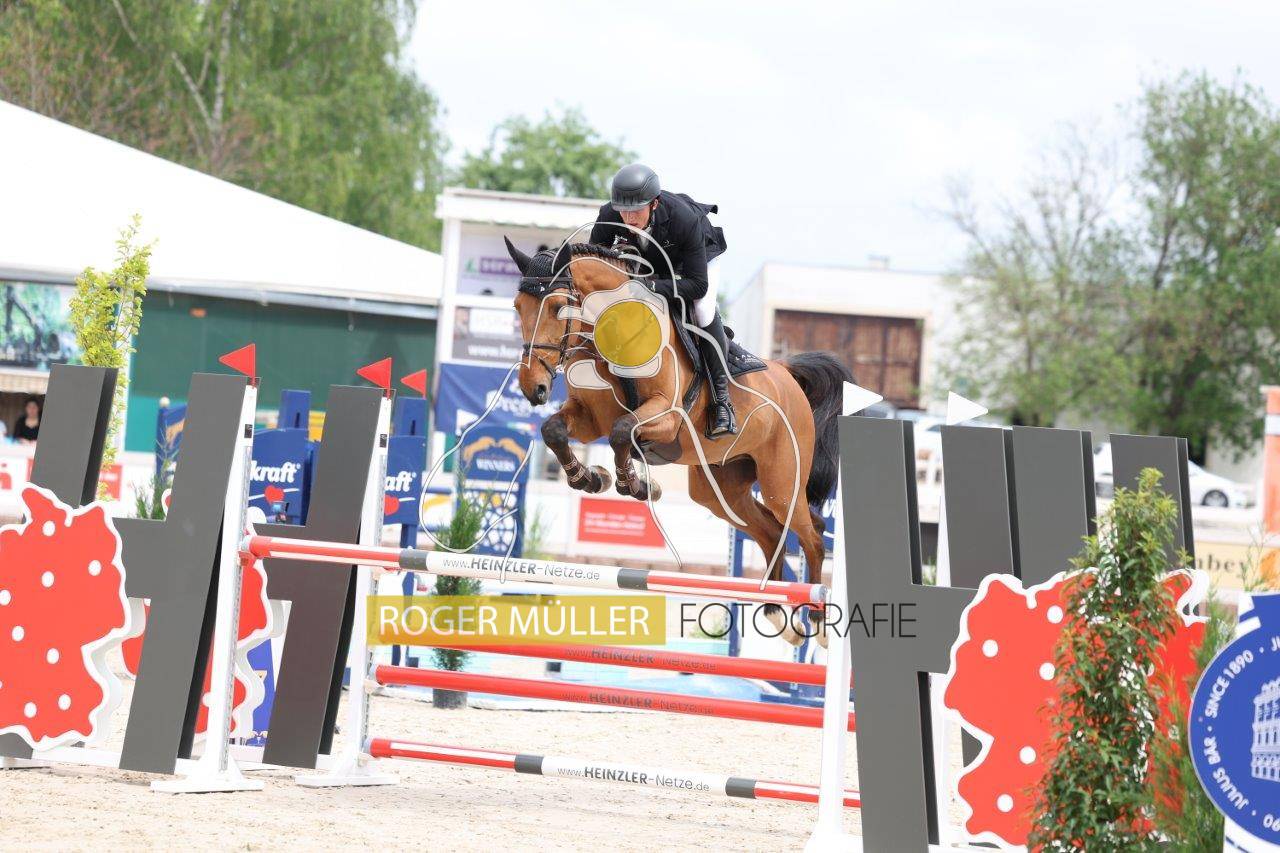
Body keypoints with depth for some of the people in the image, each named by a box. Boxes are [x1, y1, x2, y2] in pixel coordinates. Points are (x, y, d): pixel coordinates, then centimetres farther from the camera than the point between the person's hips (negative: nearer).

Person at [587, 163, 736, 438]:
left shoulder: (685, 219, -44)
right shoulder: (609, 217, -34)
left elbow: (697, 285, -40)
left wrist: (655, 287, -53)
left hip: (696, 254, -4)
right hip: (644, 259, 5)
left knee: (702, 310, -27)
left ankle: (721, 398, -16)